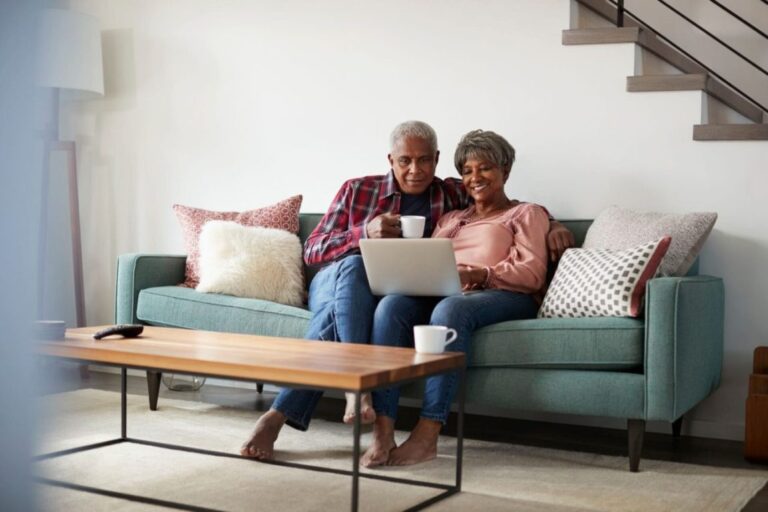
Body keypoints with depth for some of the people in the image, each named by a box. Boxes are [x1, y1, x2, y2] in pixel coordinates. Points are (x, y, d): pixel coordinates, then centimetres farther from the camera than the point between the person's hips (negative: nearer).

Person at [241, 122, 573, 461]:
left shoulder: (453, 196, 12)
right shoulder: (357, 190, 9)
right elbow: (311, 251, 4)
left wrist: (552, 224, -3)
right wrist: (365, 232, -13)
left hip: (384, 296, 0)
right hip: (333, 284, 0)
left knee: (334, 320, -35)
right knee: (353, 266, -36)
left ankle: (279, 415, -38)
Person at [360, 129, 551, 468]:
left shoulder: (526, 214, 18)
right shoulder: (450, 218, 34)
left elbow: (532, 273, 0)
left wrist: (480, 274, -18)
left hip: (502, 296, -4)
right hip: (440, 294, 4)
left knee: (450, 309, -39)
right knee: (391, 305, -29)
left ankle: (427, 436, -42)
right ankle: (382, 433, -38)